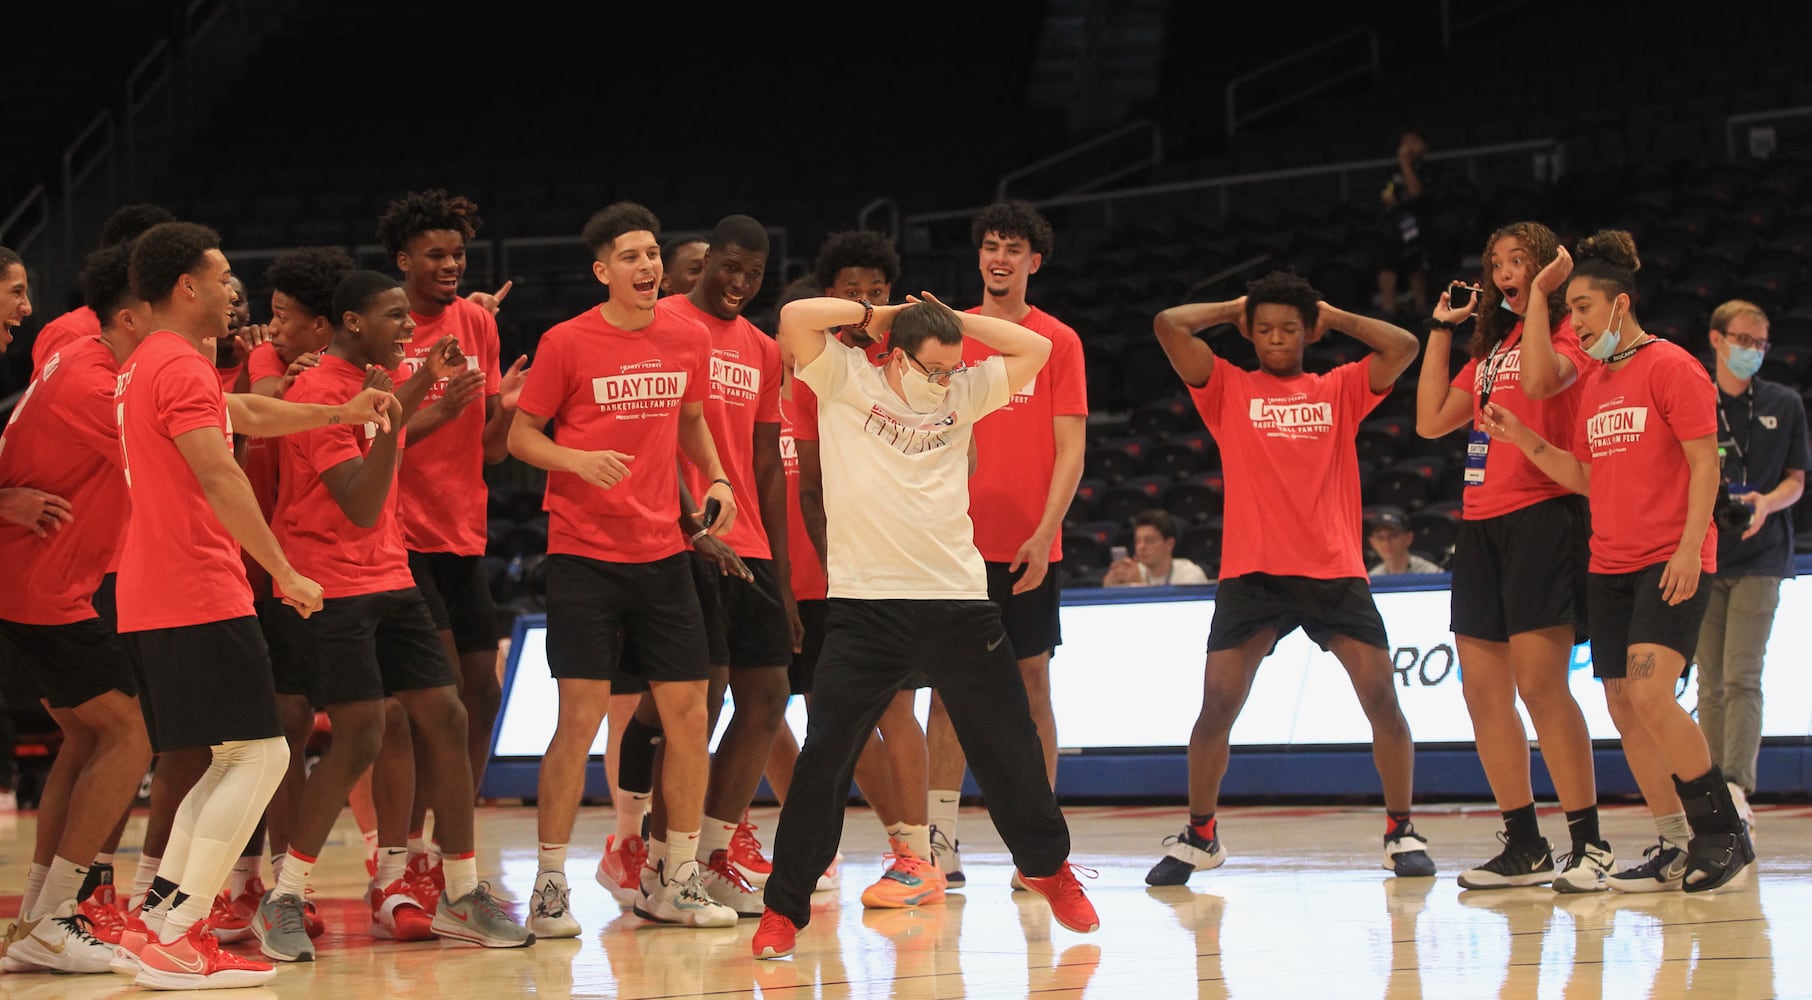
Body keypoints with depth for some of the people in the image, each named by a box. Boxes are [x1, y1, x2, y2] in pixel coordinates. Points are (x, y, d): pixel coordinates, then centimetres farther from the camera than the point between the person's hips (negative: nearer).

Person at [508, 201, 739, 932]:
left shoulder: (689, 340, 7)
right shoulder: (566, 343, -6)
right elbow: (520, 435, -1)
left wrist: (716, 480, 6)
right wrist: (579, 460, -19)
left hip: (663, 551, 5)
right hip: (584, 554, -5)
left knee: (688, 713, 3)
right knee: (581, 718, -7)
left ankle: (675, 879, 14)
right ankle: (550, 883, 3)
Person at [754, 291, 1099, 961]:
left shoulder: (963, 392, 12)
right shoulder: (846, 381, 2)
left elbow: (1035, 348, 10)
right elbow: (796, 318, -11)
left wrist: (952, 319, 7)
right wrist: (874, 314, 2)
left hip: (958, 600, 3)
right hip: (866, 602, -3)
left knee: (1010, 747, 12)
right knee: (823, 758, -7)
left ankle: (1047, 866, 36)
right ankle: (784, 910, 2)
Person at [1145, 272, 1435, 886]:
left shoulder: (1341, 390, 12)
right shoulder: (1229, 389, 9)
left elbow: (1404, 346, 1)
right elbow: (1169, 325, 0)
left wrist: (1333, 317, 10)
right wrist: (1234, 308, 13)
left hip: (1334, 571, 1)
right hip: (1252, 573, -1)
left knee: (1382, 697, -6)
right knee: (1217, 704, -6)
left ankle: (1401, 833, 6)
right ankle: (1199, 837, 10)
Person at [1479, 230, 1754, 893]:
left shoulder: (1669, 367, -6)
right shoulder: (1593, 385, 16)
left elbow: (1704, 463, -10)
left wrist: (1690, 547, -18)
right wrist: (1522, 439, 6)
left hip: (1671, 563, -8)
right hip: (1609, 567, 8)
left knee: (1649, 691, -21)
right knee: (1624, 709, 3)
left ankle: (1723, 832, -11)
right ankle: (1674, 849, 10)